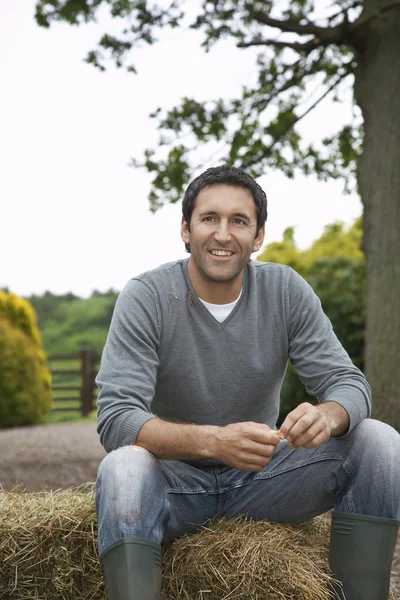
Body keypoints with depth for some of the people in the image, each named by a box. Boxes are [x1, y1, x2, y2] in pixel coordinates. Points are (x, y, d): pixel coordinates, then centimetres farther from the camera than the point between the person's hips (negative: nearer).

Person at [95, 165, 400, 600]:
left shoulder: (286, 291, -5)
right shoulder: (146, 298, -14)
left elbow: (348, 382, -7)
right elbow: (115, 418, -23)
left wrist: (327, 415, -33)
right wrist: (213, 441, -41)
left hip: (262, 474, 3)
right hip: (176, 480, -3)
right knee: (122, 469, -36)